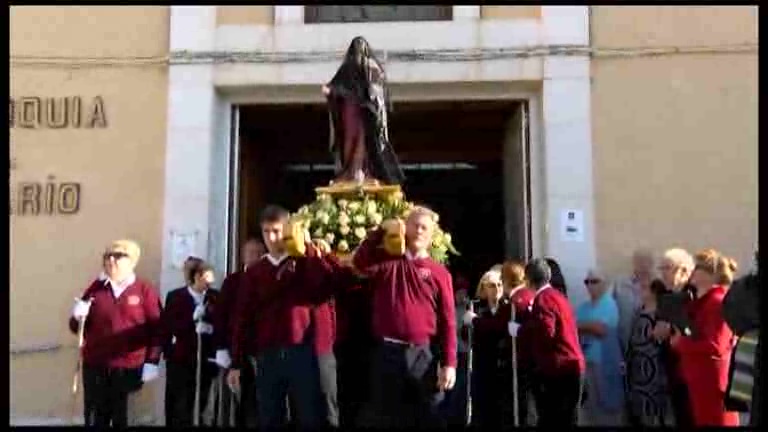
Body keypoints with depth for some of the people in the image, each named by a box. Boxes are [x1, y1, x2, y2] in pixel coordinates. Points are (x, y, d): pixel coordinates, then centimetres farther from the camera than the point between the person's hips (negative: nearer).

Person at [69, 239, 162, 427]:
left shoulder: (146, 291, -1)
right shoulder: (96, 288, 9)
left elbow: (156, 329, -5)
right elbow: (77, 328, 14)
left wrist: (152, 362, -10)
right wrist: (78, 317, -8)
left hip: (129, 370, -3)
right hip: (95, 368, 3)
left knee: (123, 420, 7)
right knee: (95, 420, 9)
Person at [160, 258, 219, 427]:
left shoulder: (215, 297, 6)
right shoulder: (175, 297, 1)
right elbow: (166, 326, -7)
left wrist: (211, 328, -12)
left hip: (206, 359, 2)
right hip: (180, 359, -2)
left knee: (200, 405, 7)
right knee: (179, 407, 1)